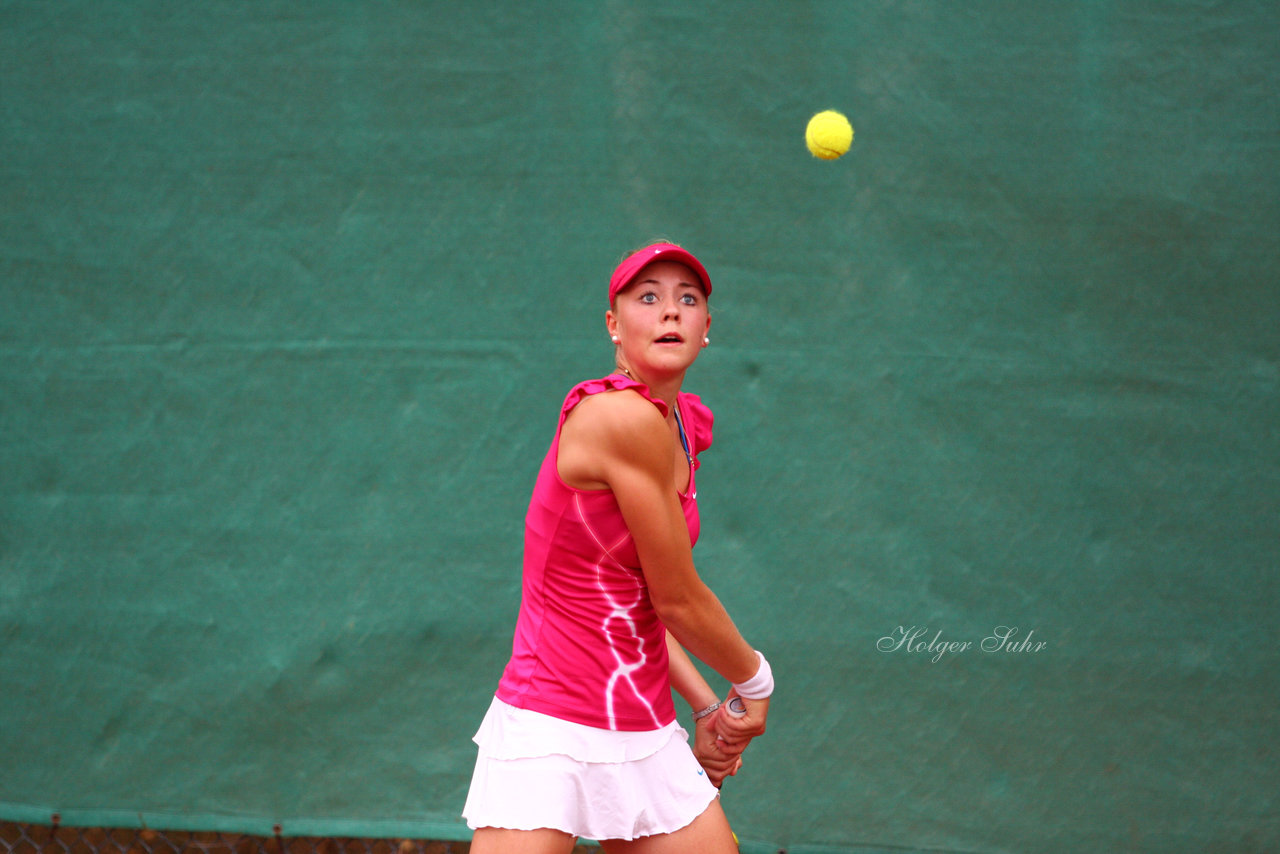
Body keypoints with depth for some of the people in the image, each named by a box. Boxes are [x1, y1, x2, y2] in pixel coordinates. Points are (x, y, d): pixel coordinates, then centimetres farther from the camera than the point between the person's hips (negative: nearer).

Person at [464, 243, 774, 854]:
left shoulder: (684, 425, 10)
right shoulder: (624, 419, -18)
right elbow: (678, 601, -13)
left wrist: (706, 708, 7)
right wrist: (754, 682, 3)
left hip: (647, 737, 9)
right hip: (550, 734, -9)